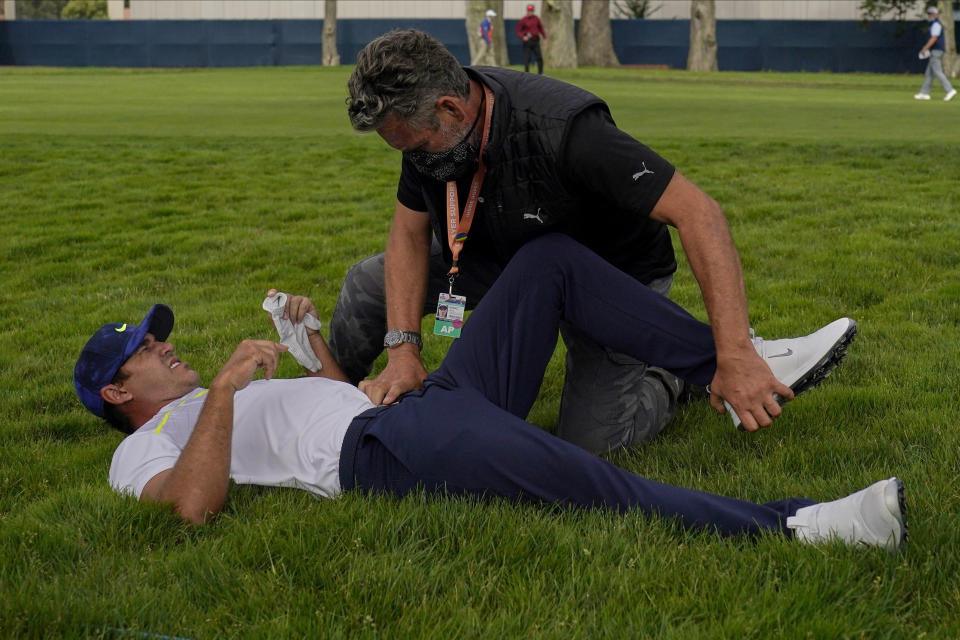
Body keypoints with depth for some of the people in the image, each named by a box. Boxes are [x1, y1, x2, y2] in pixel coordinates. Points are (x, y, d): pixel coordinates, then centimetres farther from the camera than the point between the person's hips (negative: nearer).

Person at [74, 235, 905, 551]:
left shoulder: (220, 408, 35)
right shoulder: (145, 450, 10)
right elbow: (194, 505, -14)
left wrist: (312, 335, 24)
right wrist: (225, 387, -15)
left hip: (428, 397, 9)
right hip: (380, 452, -9)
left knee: (550, 258, 6)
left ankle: (733, 367, 1)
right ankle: (784, 527, -40)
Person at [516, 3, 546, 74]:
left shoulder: (536, 18, 9)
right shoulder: (522, 20, -6)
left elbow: (540, 28, 20)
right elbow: (518, 32, -6)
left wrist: (544, 37, 14)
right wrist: (523, 37, -25)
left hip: (536, 41, 5)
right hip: (527, 41, -5)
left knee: (539, 57, 6)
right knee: (527, 58, -5)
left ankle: (540, 73, 15)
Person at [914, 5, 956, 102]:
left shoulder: (936, 24, -12)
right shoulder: (935, 24, 20)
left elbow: (934, 38, -21)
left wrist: (924, 49, -21)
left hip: (936, 51, -11)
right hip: (935, 52, 11)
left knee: (937, 72, -13)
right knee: (929, 73, 10)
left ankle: (950, 90, -17)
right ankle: (924, 93, 12)